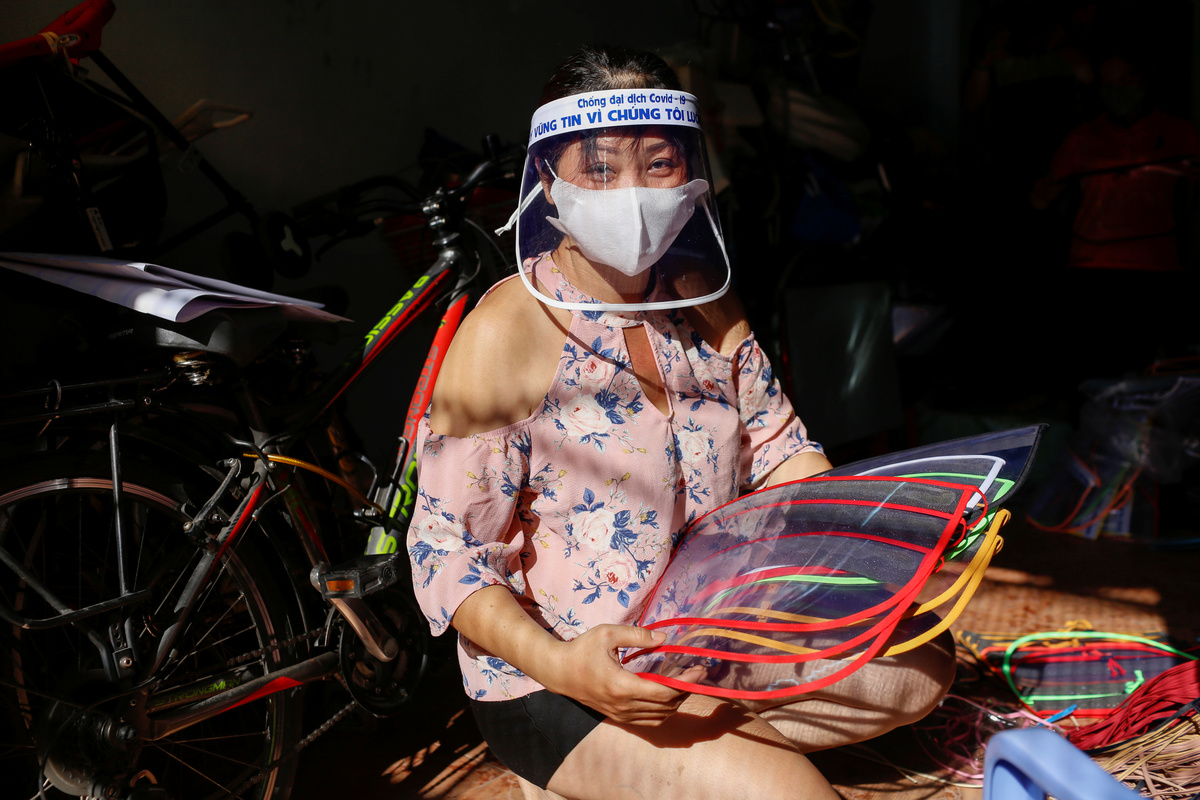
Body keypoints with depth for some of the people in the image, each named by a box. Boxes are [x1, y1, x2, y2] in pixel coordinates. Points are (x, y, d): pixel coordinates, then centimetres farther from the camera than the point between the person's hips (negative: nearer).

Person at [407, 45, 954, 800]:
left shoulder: (704, 300, 2)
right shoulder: (506, 334, -19)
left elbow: (778, 447, 10)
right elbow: (448, 552, -17)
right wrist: (558, 663, -32)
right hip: (555, 678, -7)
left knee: (921, 664, -4)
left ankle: (684, 719, -5)